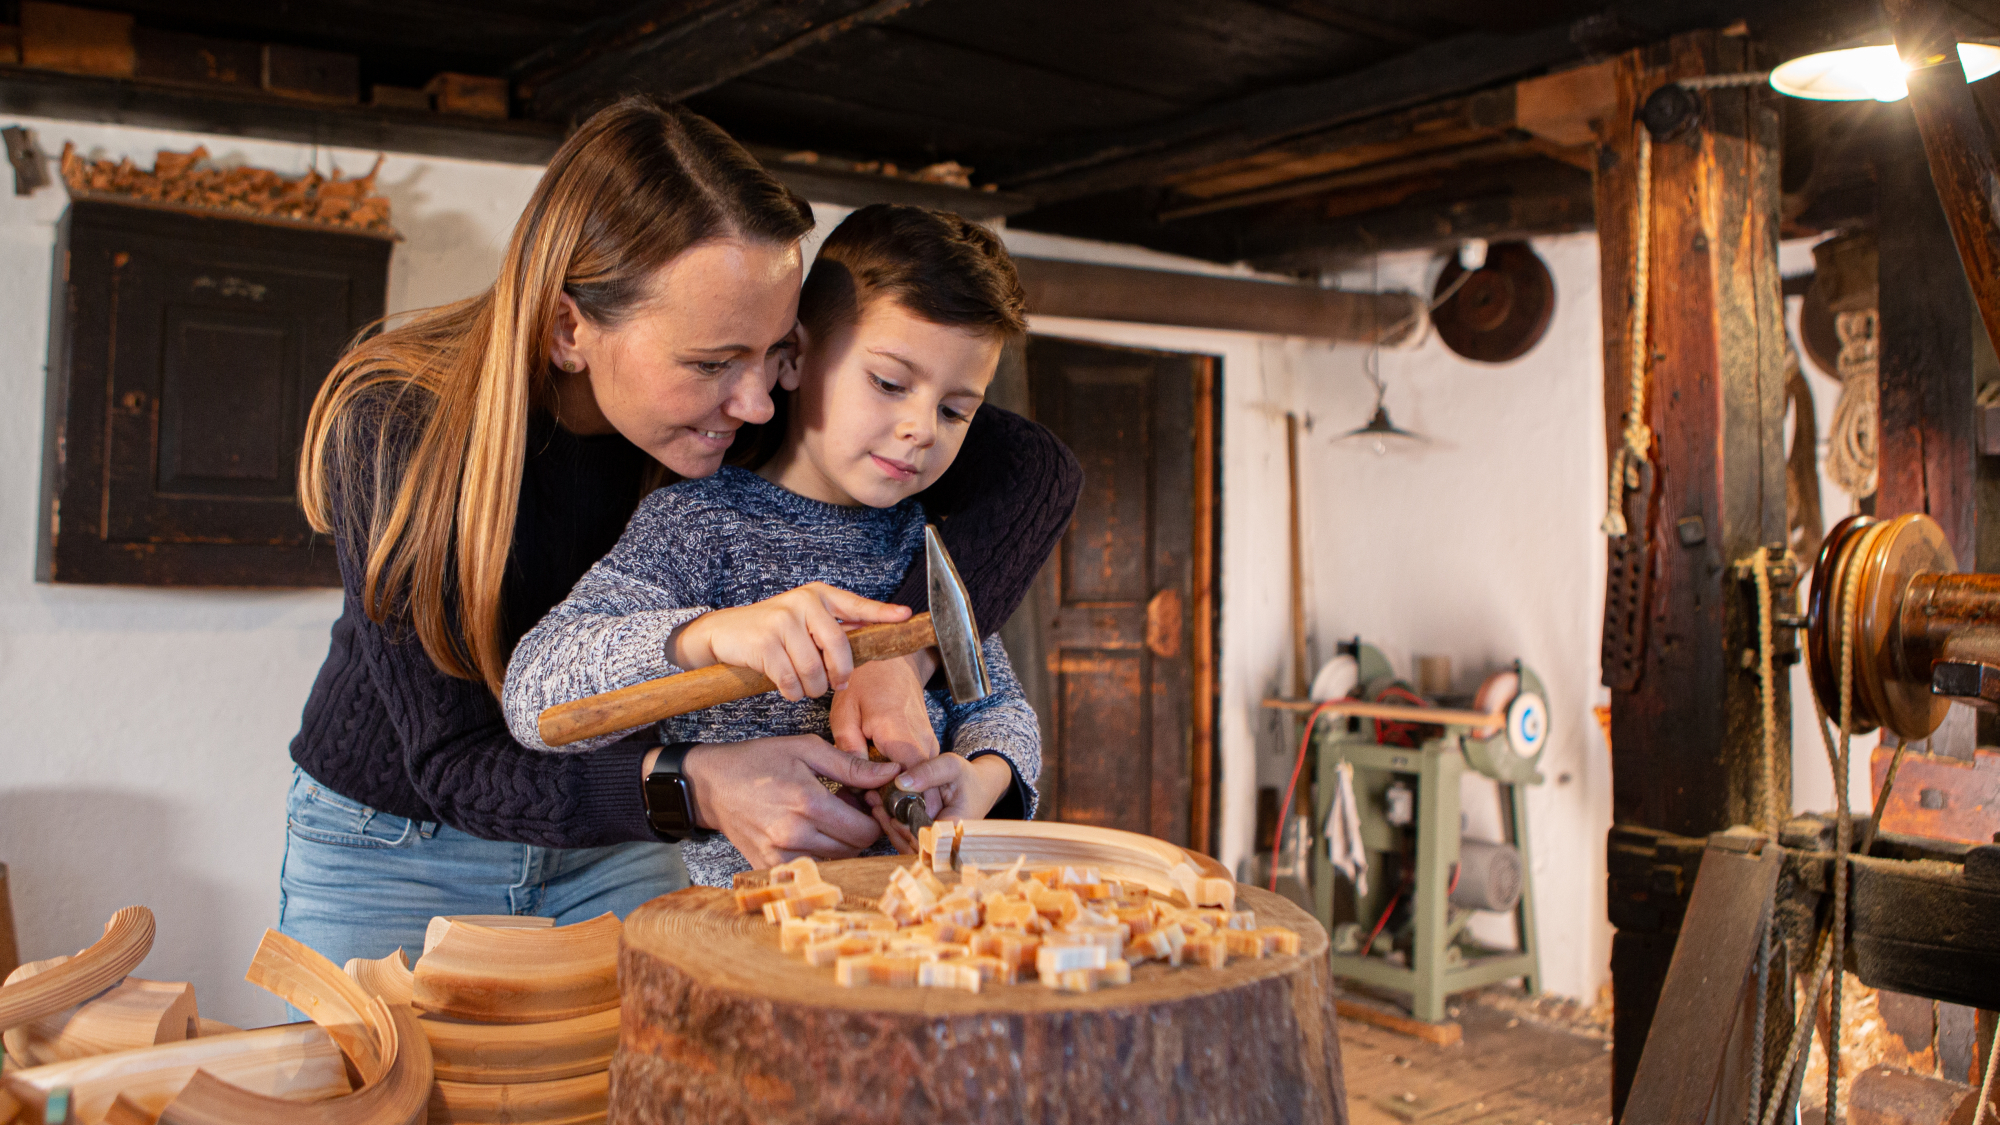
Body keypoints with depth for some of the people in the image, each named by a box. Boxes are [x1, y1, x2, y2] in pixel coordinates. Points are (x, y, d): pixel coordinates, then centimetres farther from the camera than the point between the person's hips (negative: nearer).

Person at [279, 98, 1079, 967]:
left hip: (614, 847, 2)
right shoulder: (394, 426, -30)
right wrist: (692, 784, -48)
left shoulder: (740, 400, -23)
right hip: (392, 847, -2)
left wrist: (901, 654, -37)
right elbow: (452, 767, -31)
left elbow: (1033, 470, -21)